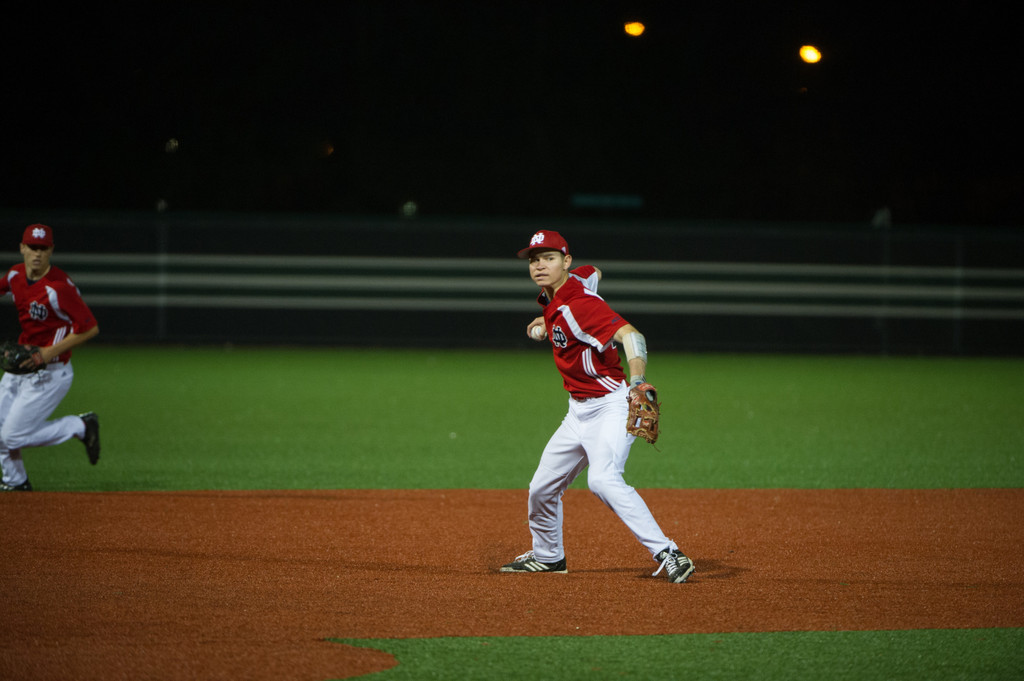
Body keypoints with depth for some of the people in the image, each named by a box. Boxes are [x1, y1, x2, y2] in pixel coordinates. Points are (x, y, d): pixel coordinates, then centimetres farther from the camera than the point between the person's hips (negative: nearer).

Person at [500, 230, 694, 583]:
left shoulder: (578, 305, -23)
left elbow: (630, 334, -37)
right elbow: (593, 273, 28)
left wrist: (637, 381, -55)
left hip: (609, 408, -10)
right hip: (579, 412, 10)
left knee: (603, 480, -32)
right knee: (542, 488, 16)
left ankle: (667, 554, -37)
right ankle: (547, 555, 41)